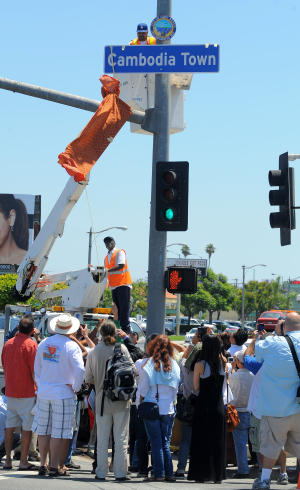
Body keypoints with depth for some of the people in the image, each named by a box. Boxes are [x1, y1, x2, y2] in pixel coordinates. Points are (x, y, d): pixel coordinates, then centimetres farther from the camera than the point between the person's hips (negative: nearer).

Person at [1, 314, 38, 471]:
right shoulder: (31, 344, -10)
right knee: (27, 427, -1)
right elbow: (34, 370, -12)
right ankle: (23, 461, -2)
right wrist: (38, 389, -5)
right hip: (27, 392, -6)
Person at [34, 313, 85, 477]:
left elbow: (37, 369, 12)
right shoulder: (71, 346, -11)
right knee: (59, 432, 0)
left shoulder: (44, 343, 6)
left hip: (43, 393, 5)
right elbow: (80, 370, -22)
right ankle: (55, 467, 1)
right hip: (63, 394, -5)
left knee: (43, 430, 12)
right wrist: (75, 387, -8)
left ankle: (43, 464, 16)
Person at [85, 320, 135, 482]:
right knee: (121, 438, 5)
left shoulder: (94, 352, -3)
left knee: (102, 439, 9)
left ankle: (101, 473, 10)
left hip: (102, 400, 1)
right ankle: (120, 472, 4)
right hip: (121, 401, -1)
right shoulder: (121, 348, -6)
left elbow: (88, 379, 1)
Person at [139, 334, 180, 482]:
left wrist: (141, 404, 8)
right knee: (166, 443, 10)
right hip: (169, 409, 3)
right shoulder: (174, 366, 0)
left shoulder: (148, 365, -8)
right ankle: (169, 473, 8)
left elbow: (143, 390, -5)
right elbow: (176, 389, 5)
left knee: (156, 442, 2)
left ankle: (159, 473, 0)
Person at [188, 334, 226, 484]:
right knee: (217, 441, 10)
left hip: (203, 406, -3)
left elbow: (196, 387, -1)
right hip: (219, 406, 3)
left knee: (201, 441, 5)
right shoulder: (222, 362, -2)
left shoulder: (200, 365, -10)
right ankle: (217, 475, 11)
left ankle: (201, 474, 4)